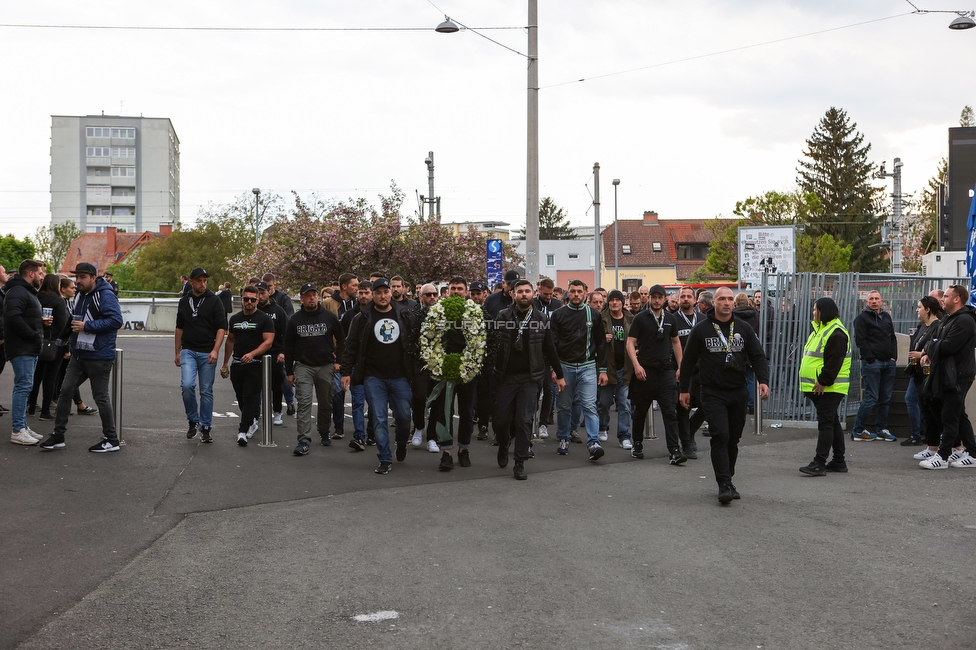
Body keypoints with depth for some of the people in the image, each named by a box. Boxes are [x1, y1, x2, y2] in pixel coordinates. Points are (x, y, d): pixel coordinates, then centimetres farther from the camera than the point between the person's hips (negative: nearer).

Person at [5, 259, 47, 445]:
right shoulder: (17, 292, -14)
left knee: (24, 387, 13)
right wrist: (34, 335, -21)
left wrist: (42, 322, 7)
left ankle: (22, 426, 19)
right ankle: (17, 431, -10)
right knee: (23, 386, -11)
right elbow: (13, 318, -27)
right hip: (21, 348, -11)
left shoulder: (28, 292, 21)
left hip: (30, 349, 11)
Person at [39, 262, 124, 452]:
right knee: (65, 390, 6)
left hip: (99, 357, -9)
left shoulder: (105, 296, -15)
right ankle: (58, 436, 14)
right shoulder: (81, 296, 14)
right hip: (79, 355, 9)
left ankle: (111, 440, 11)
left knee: (101, 396, -1)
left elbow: (116, 320, -26)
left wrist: (87, 326, -23)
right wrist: (74, 325, 7)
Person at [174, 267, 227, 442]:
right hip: (188, 351, 2)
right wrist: (177, 352, 16)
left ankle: (205, 428, 12)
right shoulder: (184, 301, 10)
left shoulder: (214, 301, -2)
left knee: (206, 391, 3)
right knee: (187, 385, -17)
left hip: (207, 353, -2)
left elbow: (221, 328, -6)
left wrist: (215, 350, -18)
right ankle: (193, 420, 3)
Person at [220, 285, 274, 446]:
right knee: (241, 399, 11)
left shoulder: (264, 319, -3)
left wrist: (252, 354, -24)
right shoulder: (235, 319, 14)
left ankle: (243, 431, -13)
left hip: (255, 365, -6)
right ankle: (252, 423, 29)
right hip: (236, 364, 6)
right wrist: (225, 364, 19)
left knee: (250, 398, -9)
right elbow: (230, 341, 21)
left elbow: (268, 342, -11)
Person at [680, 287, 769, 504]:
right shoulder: (701, 329, -1)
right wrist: (684, 389, 5)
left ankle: (727, 480, 24)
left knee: (733, 439, 10)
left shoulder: (744, 328, 6)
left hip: (738, 393, 4)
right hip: (713, 394, -3)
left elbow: (757, 356, 5)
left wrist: (763, 380, -11)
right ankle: (724, 485, -15)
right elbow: (688, 360, 5)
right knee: (721, 437, -14)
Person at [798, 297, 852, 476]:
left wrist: (824, 381, -22)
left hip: (829, 388, -11)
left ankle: (819, 464, -13)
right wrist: (818, 383, 19)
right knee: (833, 423, 14)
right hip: (819, 387, 11)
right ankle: (839, 461, 21)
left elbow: (834, 361, -22)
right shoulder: (819, 329, 18)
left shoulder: (836, 333, -16)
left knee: (825, 423, -10)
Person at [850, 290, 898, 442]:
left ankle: (882, 430, 15)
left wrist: (893, 356, 7)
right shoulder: (862, 318, -3)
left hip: (888, 362, 7)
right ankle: (857, 430, -3)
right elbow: (861, 341, -9)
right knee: (871, 398, -9)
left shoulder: (886, 317, 19)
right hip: (872, 363, -7)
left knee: (885, 399, 8)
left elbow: (893, 338, 21)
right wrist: (871, 358, -14)